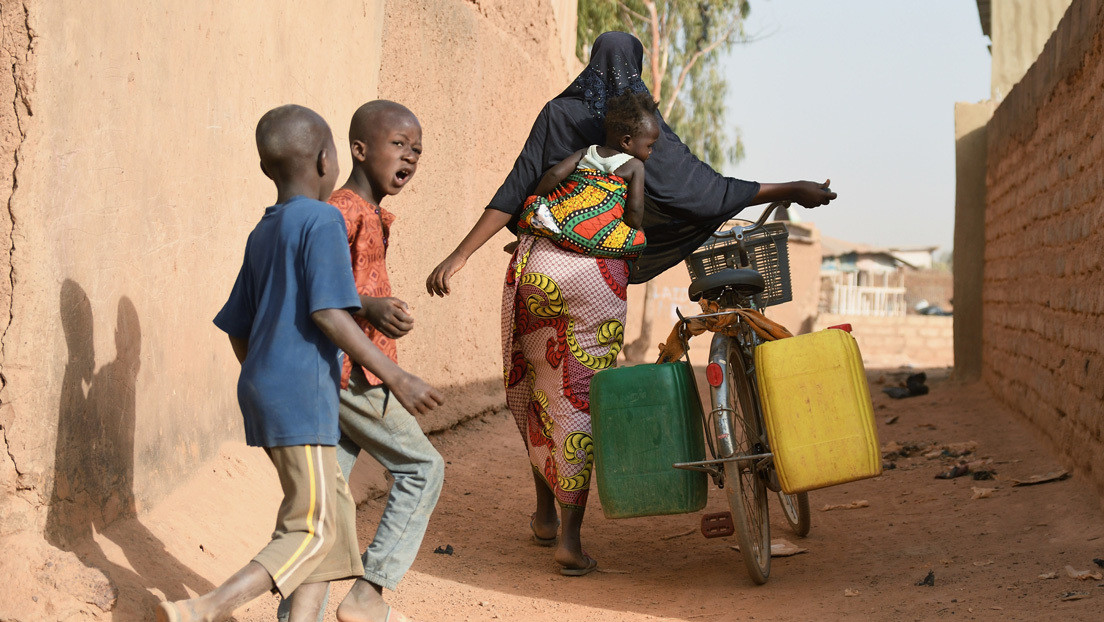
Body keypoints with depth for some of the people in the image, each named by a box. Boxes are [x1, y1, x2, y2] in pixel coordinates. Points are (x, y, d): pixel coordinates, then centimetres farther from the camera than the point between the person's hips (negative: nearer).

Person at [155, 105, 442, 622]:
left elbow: (238, 331, 19)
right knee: (312, 531, -7)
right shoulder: (322, 221, -9)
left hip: (260, 391, 9)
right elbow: (328, 313, -19)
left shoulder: (262, 234, 15)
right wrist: (394, 377, -18)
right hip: (301, 398, -9)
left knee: (335, 508, 16)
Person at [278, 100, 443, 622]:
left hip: (334, 372, 9)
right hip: (351, 372, -9)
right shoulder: (344, 211, -14)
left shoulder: (373, 216, 16)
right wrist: (369, 306, -31)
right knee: (422, 467, 0)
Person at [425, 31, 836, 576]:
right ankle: (569, 536, 2)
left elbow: (514, 192, -3)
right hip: (598, 277, -2)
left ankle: (545, 511, 27)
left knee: (534, 388, 20)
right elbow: (707, 192, -5)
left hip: (536, 265, 2)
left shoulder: (557, 114, 4)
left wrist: (458, 257, -4)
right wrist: (791, 190, 1)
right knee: (579, 399, 5)